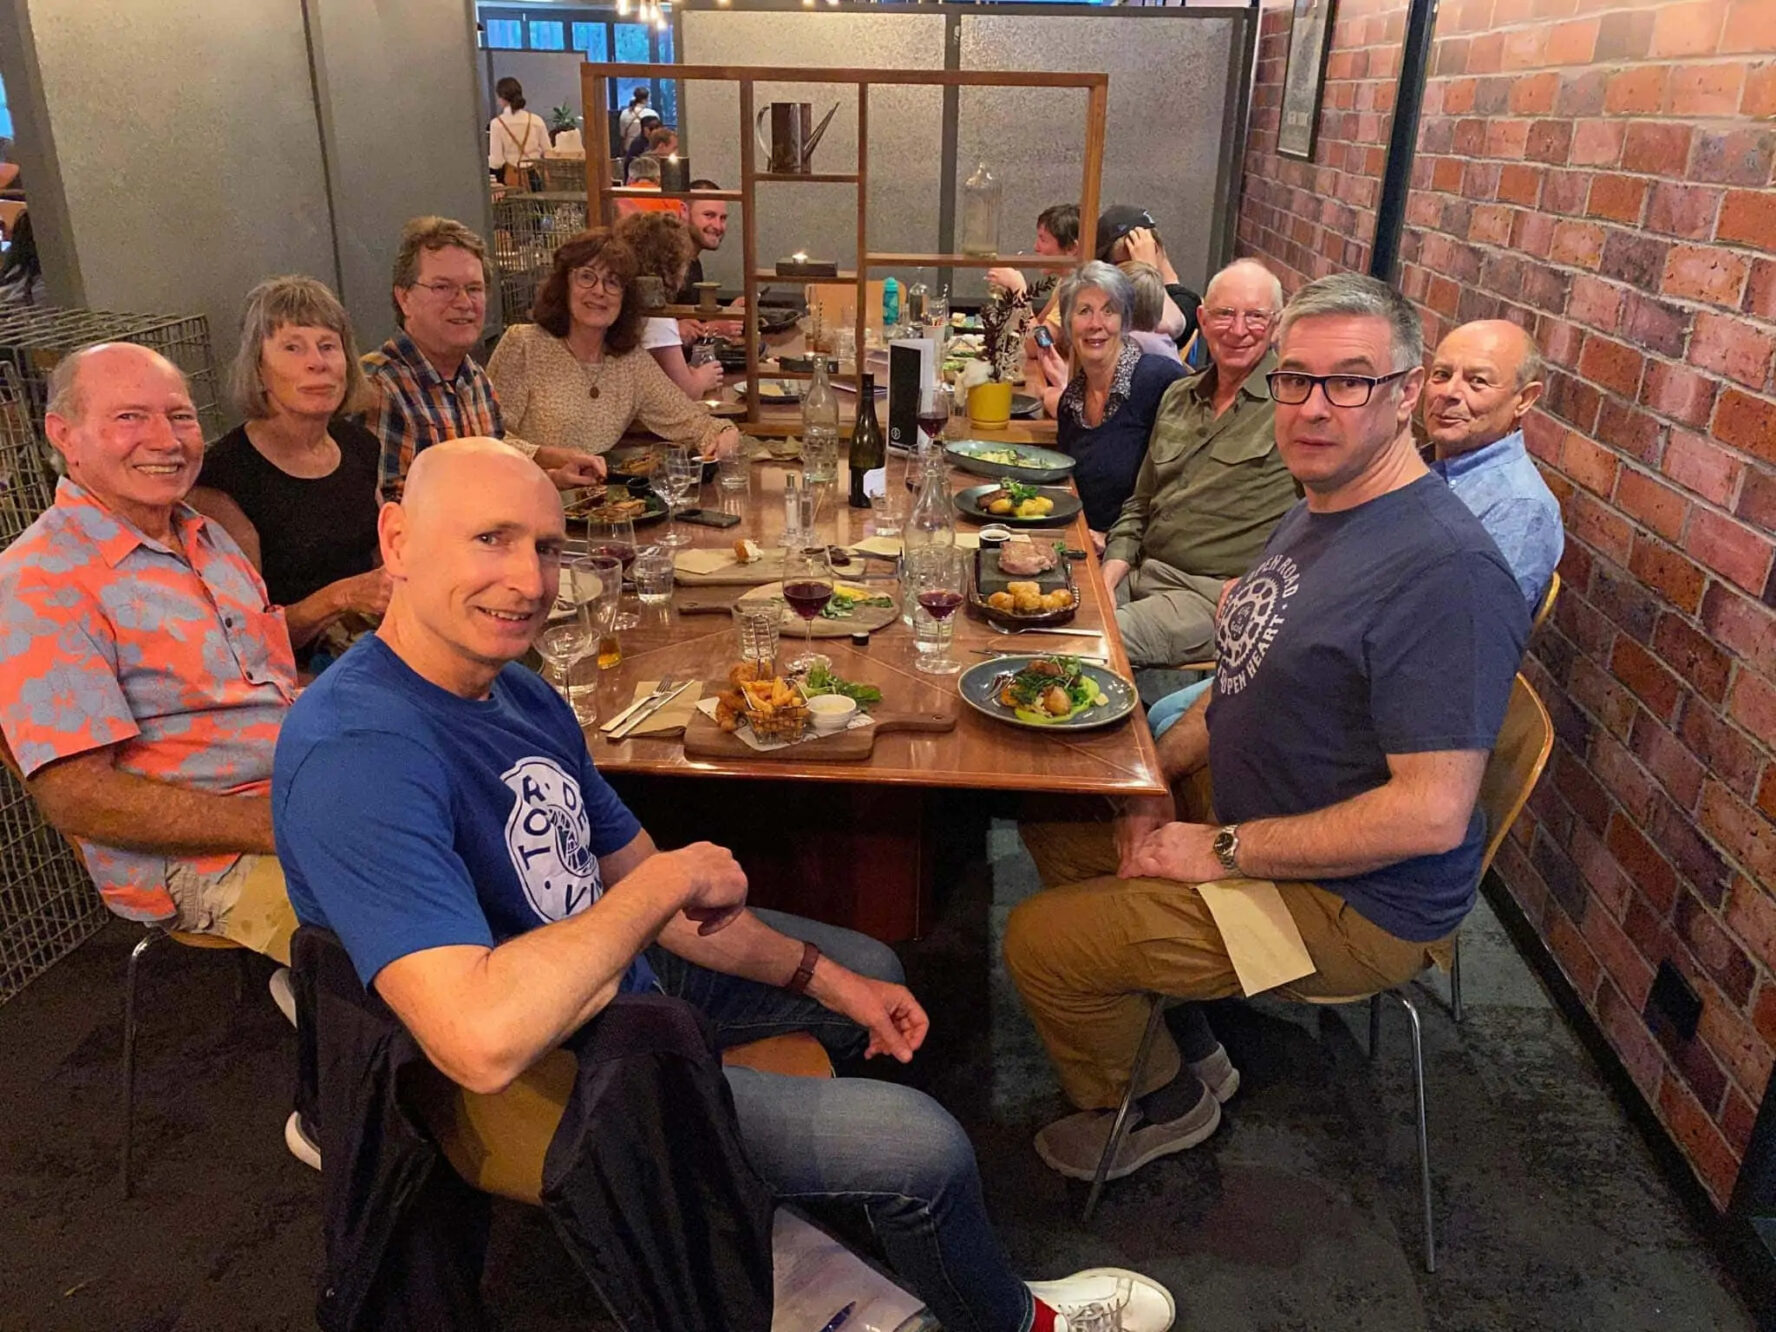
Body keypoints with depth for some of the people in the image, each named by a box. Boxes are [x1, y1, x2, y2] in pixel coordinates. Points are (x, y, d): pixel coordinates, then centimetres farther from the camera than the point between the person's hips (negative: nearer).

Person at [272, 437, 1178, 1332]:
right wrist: (668, 880, -29)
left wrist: (823, 977, 2)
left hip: (621, 979, 9)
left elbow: (627, 883, 5)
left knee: (869, 967, 24)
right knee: (923, 1145, -8)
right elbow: (484, 1042, -42)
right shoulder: (356, 752, -32)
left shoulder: (517, 693, -3)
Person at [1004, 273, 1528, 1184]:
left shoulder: (1444, 570, -28)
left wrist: (1222, 852, -22)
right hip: (1251, 818, 10)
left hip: (1360, 904, -9)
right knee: (1056, 827, 14)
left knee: (1040, 941, -12)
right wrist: (1158, 771, -1)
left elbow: (1432, 814, -30)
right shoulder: (1318, 512, 5)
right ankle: (1189, 1045, 25)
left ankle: (1160, 1102, 20)